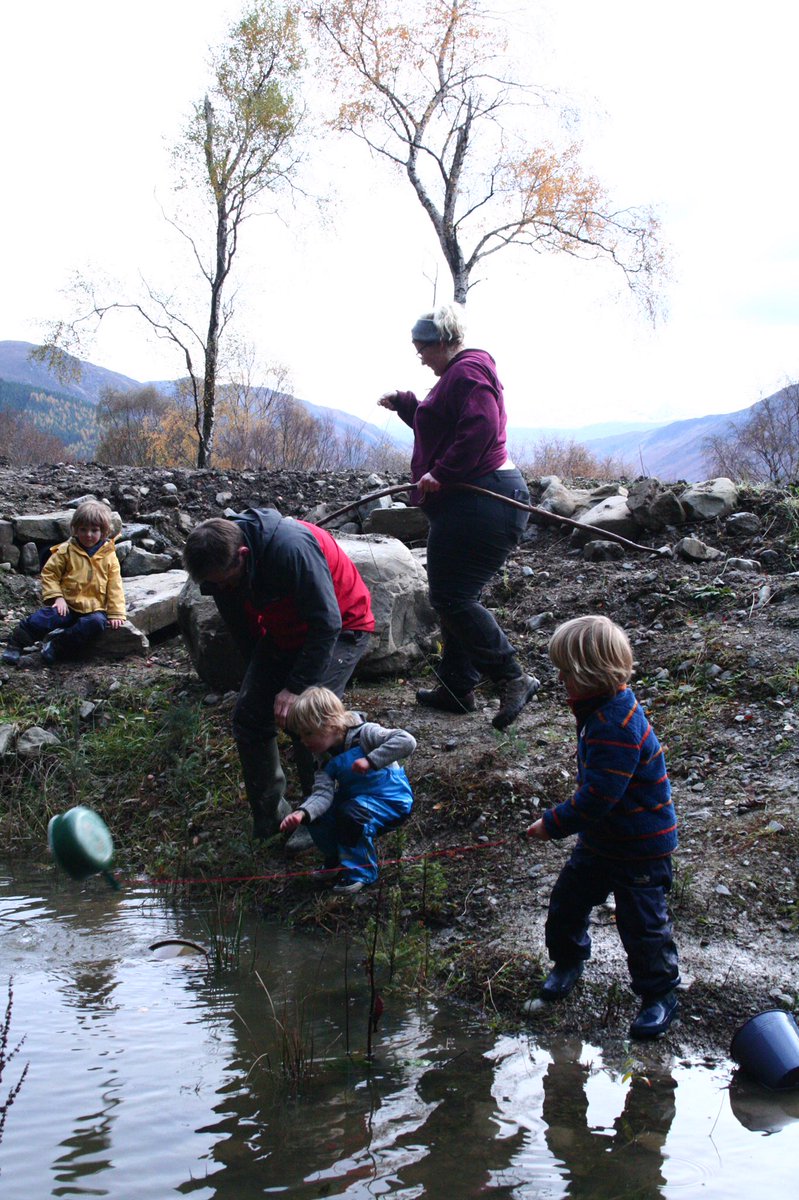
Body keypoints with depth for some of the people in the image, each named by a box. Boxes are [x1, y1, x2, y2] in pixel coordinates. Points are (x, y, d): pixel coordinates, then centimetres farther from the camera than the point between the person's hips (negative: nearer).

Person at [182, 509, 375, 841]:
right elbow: (241, 627, 5)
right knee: (248, 716, -1)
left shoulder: (292, 547, -38)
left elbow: (327, 623, -31)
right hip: (284, 632, 7)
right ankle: (267, 816, 14)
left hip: (342, 627, -7)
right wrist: (260, 674, 7)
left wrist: (296, 686, -28)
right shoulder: (220, 565, -14)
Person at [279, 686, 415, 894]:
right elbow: (322, 794, -20)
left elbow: (406, 741, -35)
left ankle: (360, 871, -12)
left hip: (391, 802, -7)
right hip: (355, 798, 7)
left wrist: (370, 760, -40)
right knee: (315, 810, -10)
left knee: (351, 812, -32)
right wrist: (302, 813, -39)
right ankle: (338, 856, 13)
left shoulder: (364, 734, -22)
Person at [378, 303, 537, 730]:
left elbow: (479, 427, -25)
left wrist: (441, 474, -24)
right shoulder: (458, 374, 25)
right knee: (452, 597, 15)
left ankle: (512, 679, -10)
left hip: (479, 502, -12)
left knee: (452, 597, -13)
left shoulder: (467, 371, -10)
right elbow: (440, 426, 35)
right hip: (467, 504, 12)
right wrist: (404, 404, 27)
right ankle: (456, 687, 22)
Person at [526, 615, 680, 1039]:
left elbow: (597, 797, -31)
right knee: (567, 898, 17)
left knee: (641, 923, 4)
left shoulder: (617, 727, -32)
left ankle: (660, 995, 23)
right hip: (602, 838, 9)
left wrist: (553, 823, -20)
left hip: (641, 847, -9)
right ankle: (568, 960, 41)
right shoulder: (601, 709, 0)